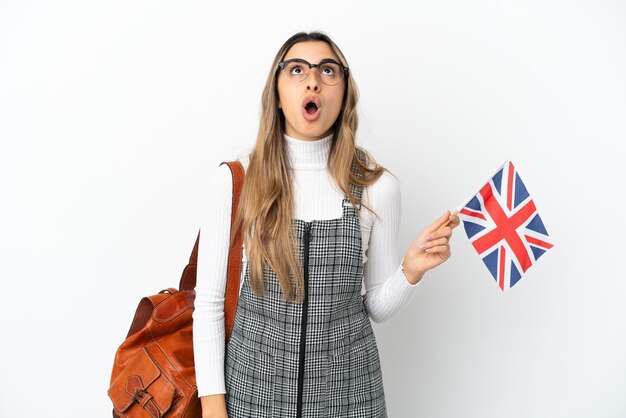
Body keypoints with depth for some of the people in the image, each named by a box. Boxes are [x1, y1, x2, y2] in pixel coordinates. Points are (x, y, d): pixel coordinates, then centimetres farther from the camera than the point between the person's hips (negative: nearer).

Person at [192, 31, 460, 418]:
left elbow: (377, 306, 1)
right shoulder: (237, 179, -9)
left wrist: (411, 269, -17)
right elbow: (209, 300, -5)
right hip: (254, 385, 0)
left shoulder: (378, 186, -7)